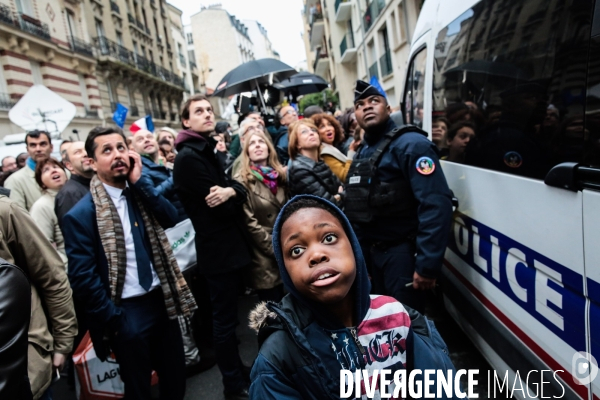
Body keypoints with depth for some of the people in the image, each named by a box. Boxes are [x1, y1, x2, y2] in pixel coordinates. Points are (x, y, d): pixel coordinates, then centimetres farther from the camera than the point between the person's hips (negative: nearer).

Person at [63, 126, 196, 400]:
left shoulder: (140, 194, 6)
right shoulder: (81, 214, -11)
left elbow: (171, 219, -10)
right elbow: (82, 277, -13)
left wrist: (139, 182, -15)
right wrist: (114, 319, -14)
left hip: (161, 300, 5)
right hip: (127, 312, -5)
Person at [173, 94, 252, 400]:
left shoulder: (208, 150, 14)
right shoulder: (189, 156, -15)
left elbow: (237, 188, 6)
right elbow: (221, 208, -20)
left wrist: (231, 190, -14)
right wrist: (232, 195, -1)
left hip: (227, 245, 9)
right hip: (219, 249, -9)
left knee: (228, 315, 20)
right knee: (224, 319, 3)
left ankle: (237, 372, 37)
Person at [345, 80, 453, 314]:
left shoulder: (410, 144, -13)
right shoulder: (362, 152, 13)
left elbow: (436, 205, -23)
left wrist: (427, 264, -26)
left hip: (403, 252, -8)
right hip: (373, 251, 8)